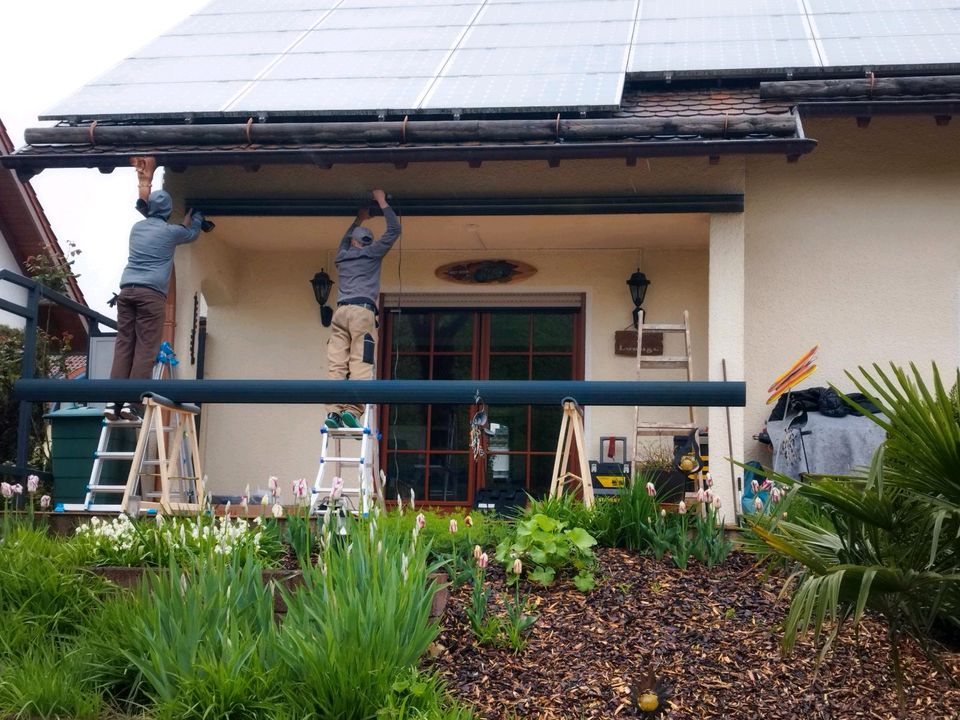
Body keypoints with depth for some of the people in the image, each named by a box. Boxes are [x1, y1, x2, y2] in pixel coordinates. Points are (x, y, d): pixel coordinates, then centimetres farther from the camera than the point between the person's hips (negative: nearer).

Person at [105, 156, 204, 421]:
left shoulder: (138, 227, 19)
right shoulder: (170, 232, 6)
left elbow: (143, 204, 44)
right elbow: (193, 232, 27)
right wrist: (196, 213, 45)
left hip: (126, 290, 5)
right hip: (151, 293, -5)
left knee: (123, 346, 1)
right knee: (145, 349, -7)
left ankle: (114, 401, -8)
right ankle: (130, 402, -16)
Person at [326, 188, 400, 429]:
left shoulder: (342, 256, 25)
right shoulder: (371, 253, 13)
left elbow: (346, 239, 50)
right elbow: (394, 230, 17)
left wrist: (358, 220, 60)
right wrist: (382, 202, 27)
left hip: (340, 311, 4)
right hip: (362, 311, -4)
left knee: (337, 364, -6)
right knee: (361, 364, -12)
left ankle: (334, 411, -18)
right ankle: (352, 410, -27)